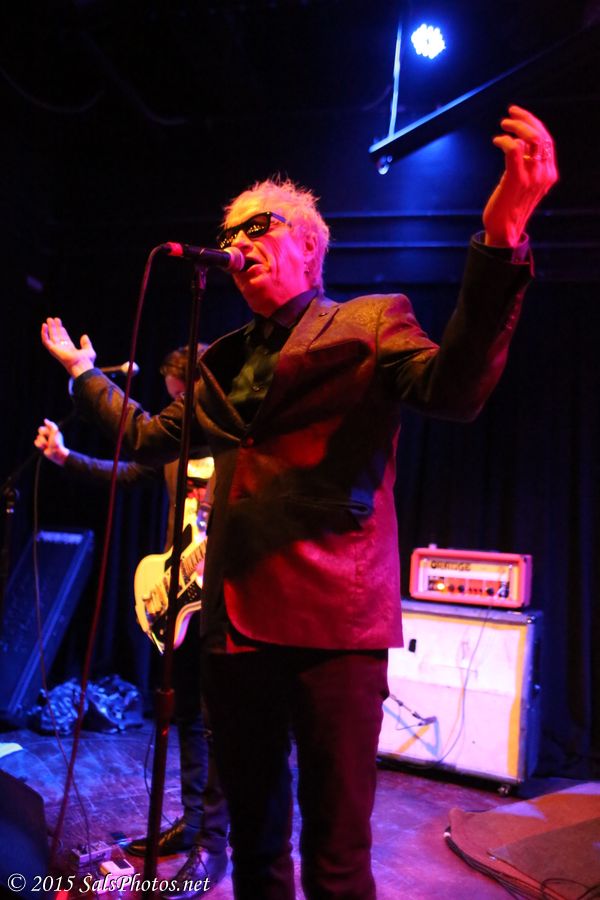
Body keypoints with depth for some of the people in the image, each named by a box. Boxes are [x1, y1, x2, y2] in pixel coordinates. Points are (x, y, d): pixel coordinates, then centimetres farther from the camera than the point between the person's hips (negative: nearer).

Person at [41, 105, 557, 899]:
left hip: (335, 624, -5)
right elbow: (150, 439, 28)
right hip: (237, 621, 6)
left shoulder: (371, 323, 2)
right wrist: (83, 371, 33)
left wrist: (502, 237, -29)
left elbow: (456, 388, -17)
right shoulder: (225, 361, 19)